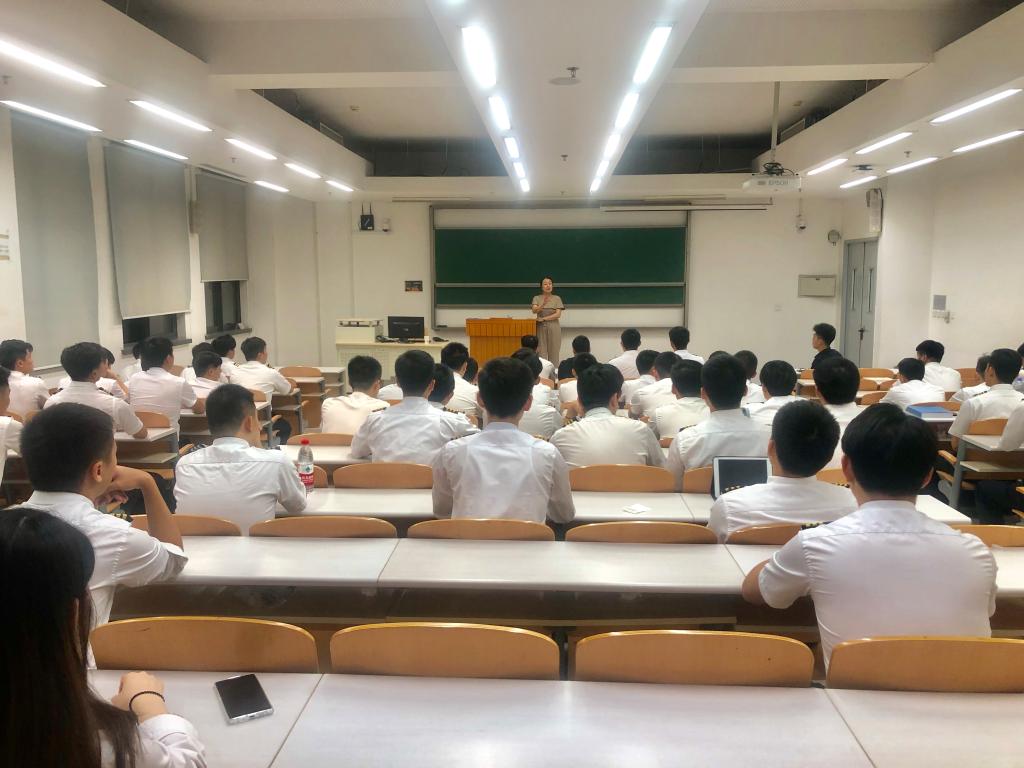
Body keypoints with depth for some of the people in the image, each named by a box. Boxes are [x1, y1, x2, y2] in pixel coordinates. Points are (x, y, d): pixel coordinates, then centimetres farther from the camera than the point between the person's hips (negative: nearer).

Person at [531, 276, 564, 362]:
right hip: (540, 327, 0)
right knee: (541, 353, -5)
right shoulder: (536, 298, 5)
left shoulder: (557, 298, 4)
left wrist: (543, 319, -12)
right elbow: (534, 311, -11)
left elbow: (558, 314, -5)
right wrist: (543, 304, -30)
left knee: (553, 353, -1)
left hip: (553, 327, 0)